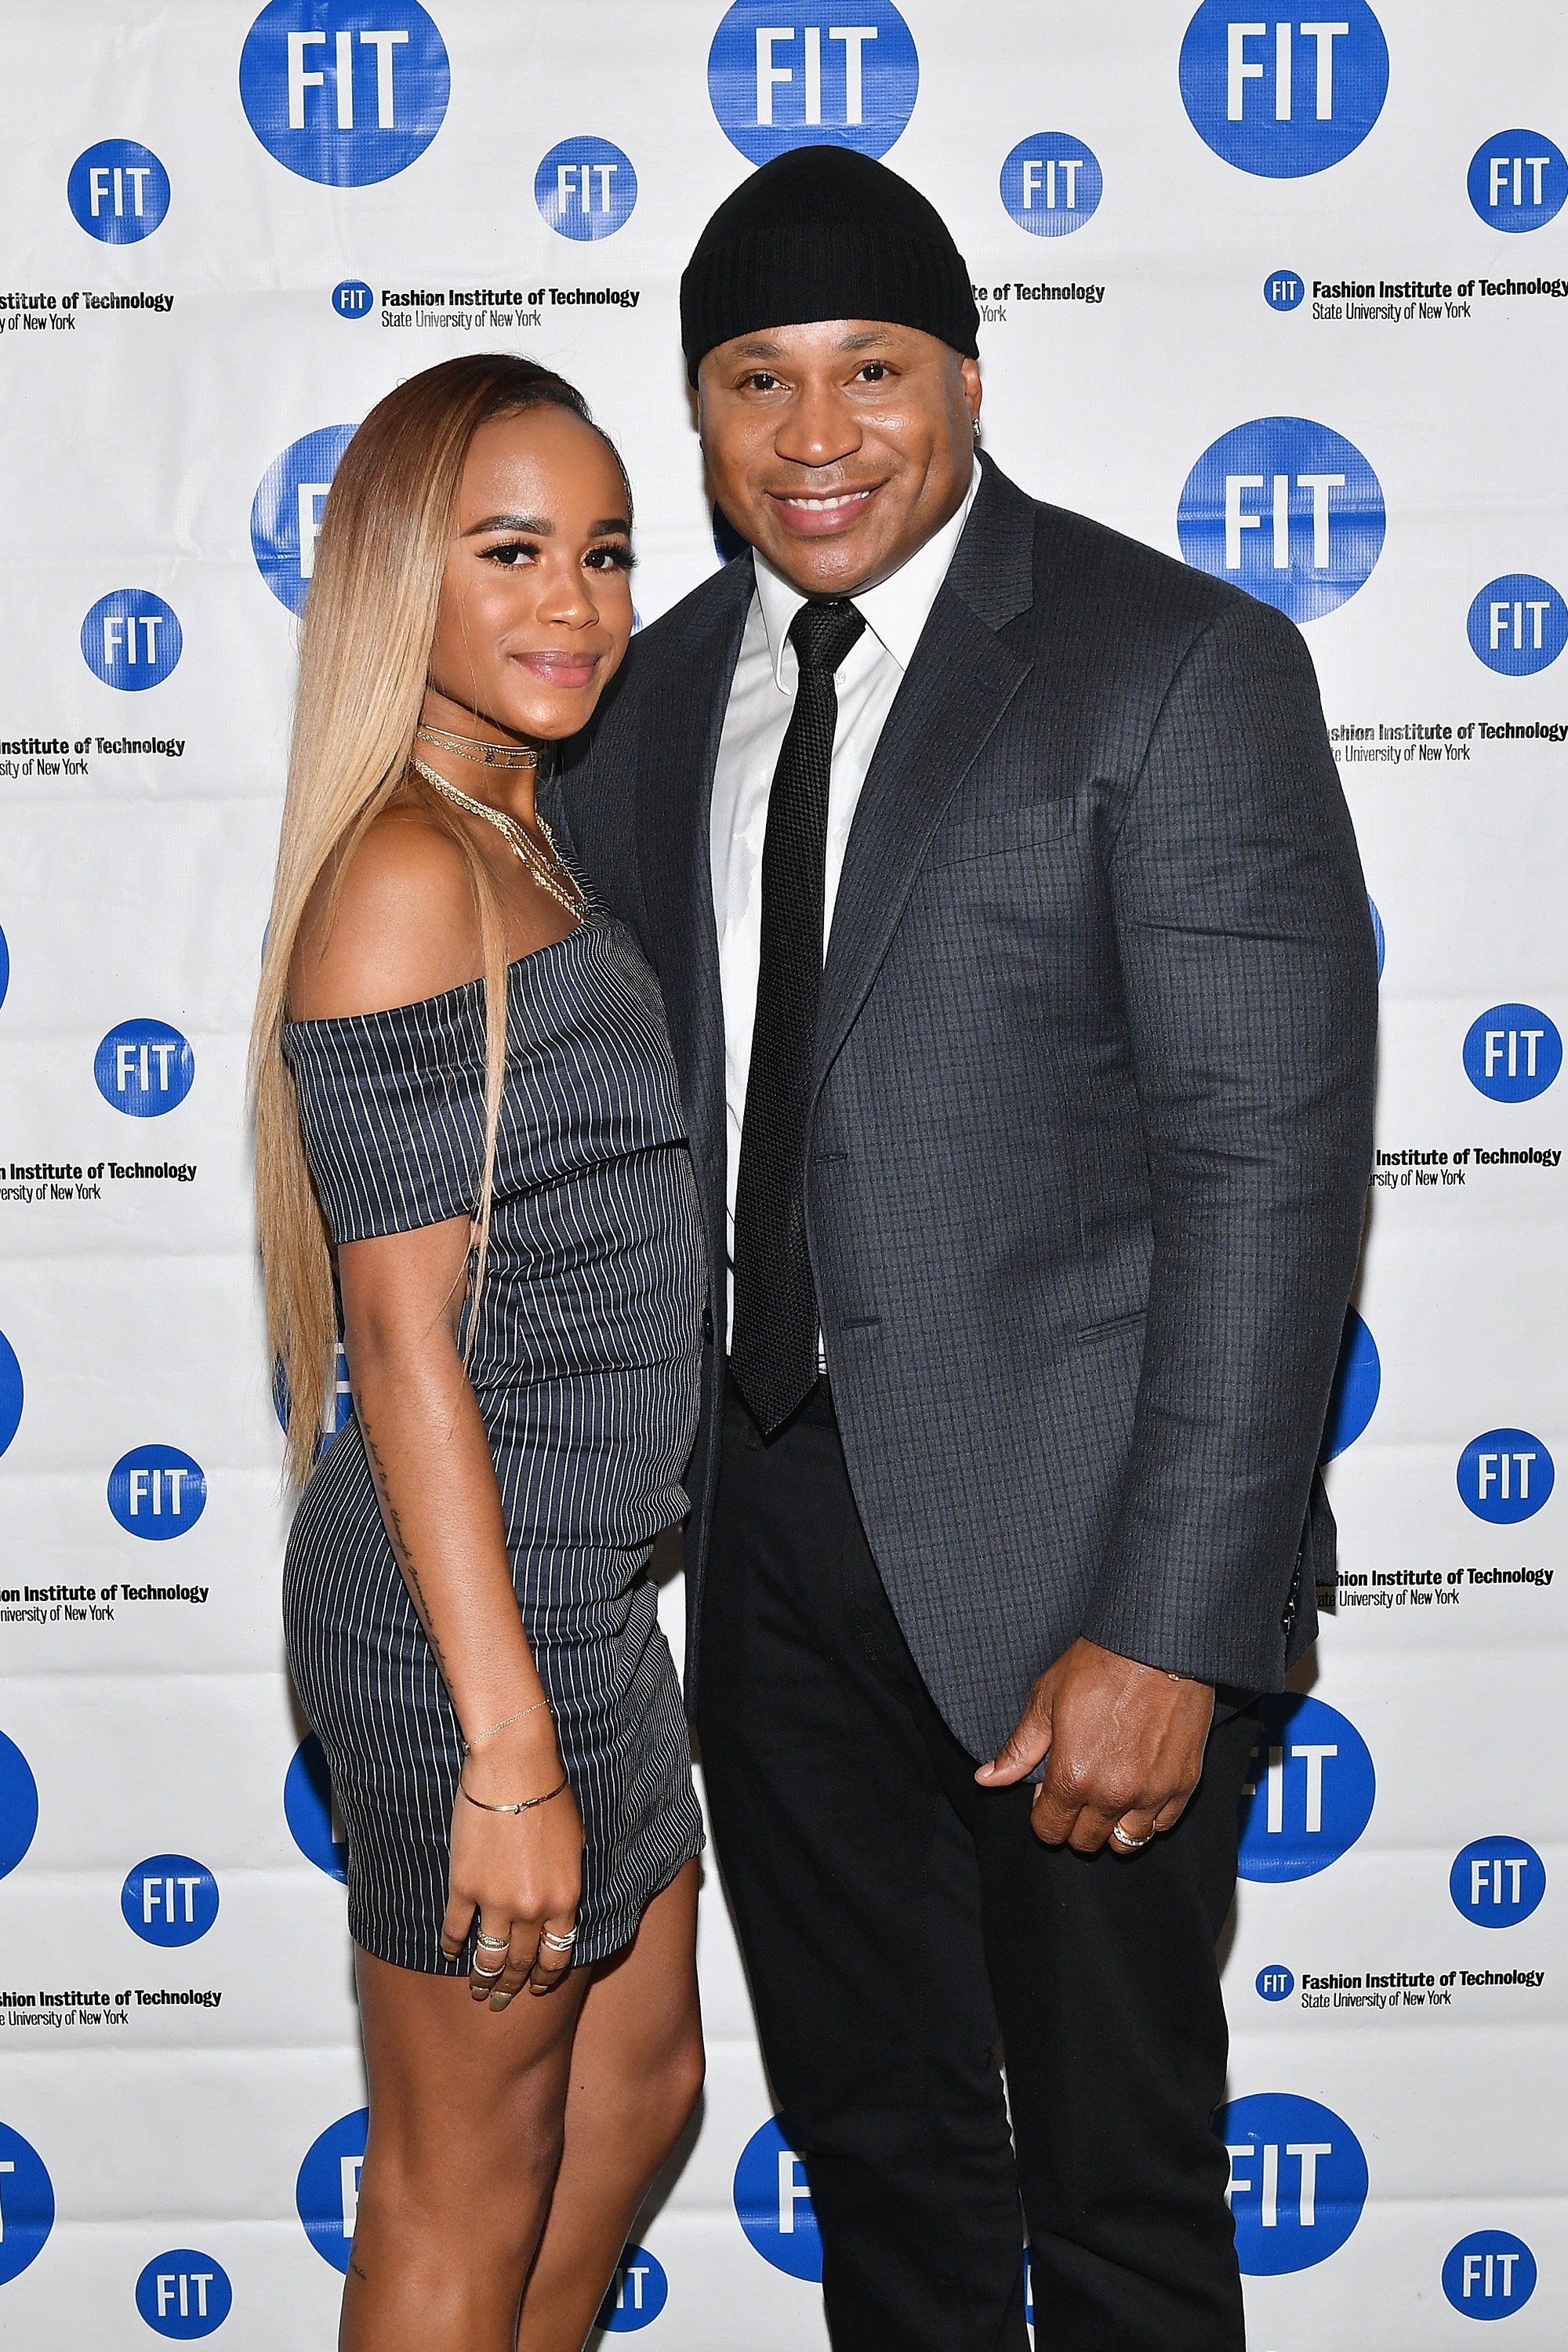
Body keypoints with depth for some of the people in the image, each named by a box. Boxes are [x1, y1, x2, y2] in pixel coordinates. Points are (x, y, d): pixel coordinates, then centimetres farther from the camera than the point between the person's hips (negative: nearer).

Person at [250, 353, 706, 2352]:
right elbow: (407, 1332, -22)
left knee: (639, 2090, 25)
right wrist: (509, 1747, -22)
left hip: (575, 1578, 10)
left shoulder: (520, 847, 11)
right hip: (469, 1608, -10)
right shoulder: (405, 875, -19)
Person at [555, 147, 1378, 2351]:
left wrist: (1167, 1629, -19)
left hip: (1058, 1548, -5)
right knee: (871, 2132, 21)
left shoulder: (1183, 666, -11)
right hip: (768, 1527, 6)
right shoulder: (655, 697, 8)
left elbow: (1273, 1170, -16)